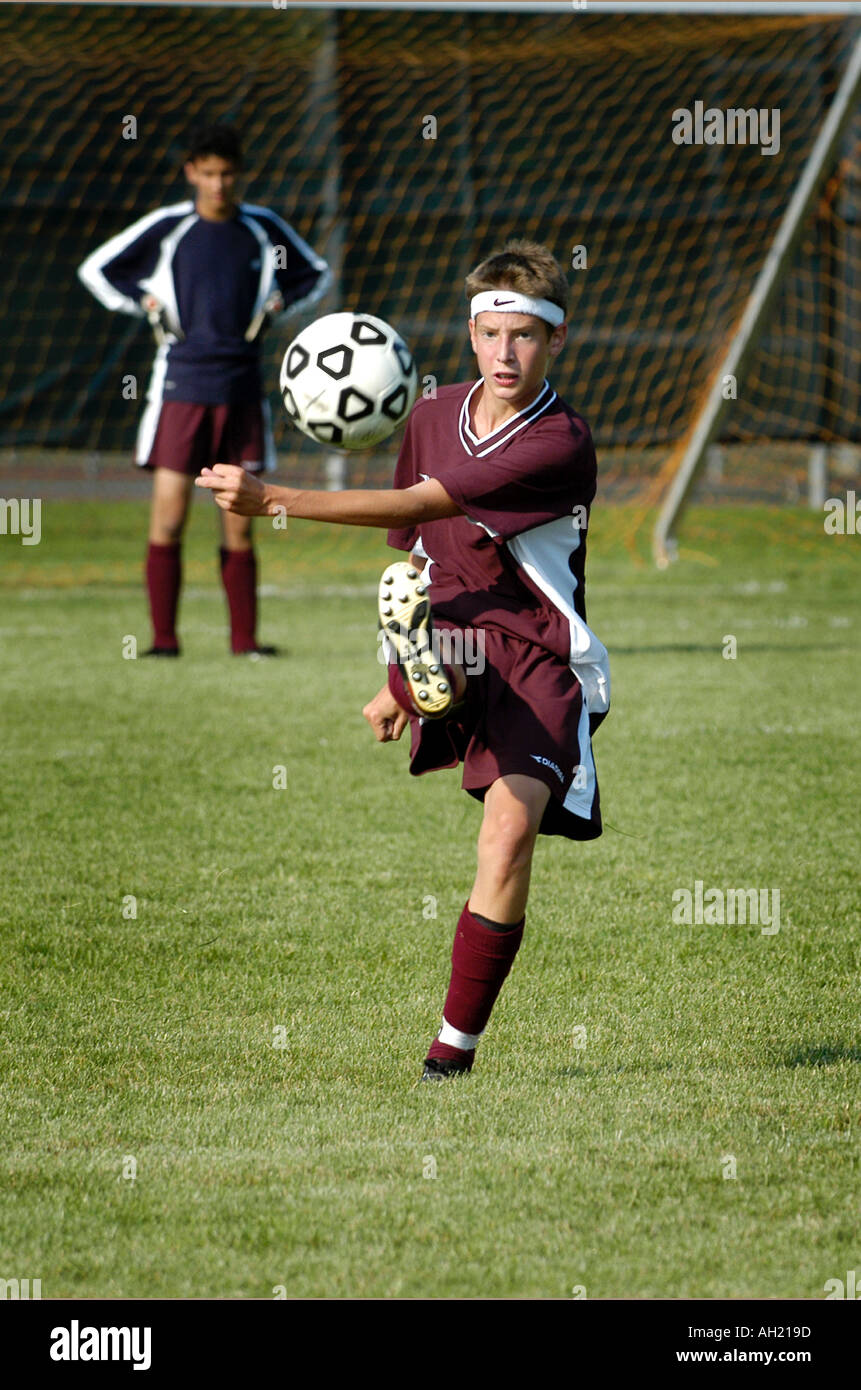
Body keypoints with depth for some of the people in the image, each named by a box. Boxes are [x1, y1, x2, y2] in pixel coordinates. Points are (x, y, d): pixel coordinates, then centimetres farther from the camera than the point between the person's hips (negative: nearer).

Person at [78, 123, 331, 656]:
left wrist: (275, 308, 6)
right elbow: (97, 270, 11)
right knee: (168, 522, -7)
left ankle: (245, 638, 9)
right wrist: (146, 304, 0)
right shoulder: (166, 227, 1)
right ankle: (164, 638, 0)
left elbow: (316, 275, 22)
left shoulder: (264, 228, 6)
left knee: (240, 527, 3)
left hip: (242, 388, 2)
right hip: (181, 386, -2)